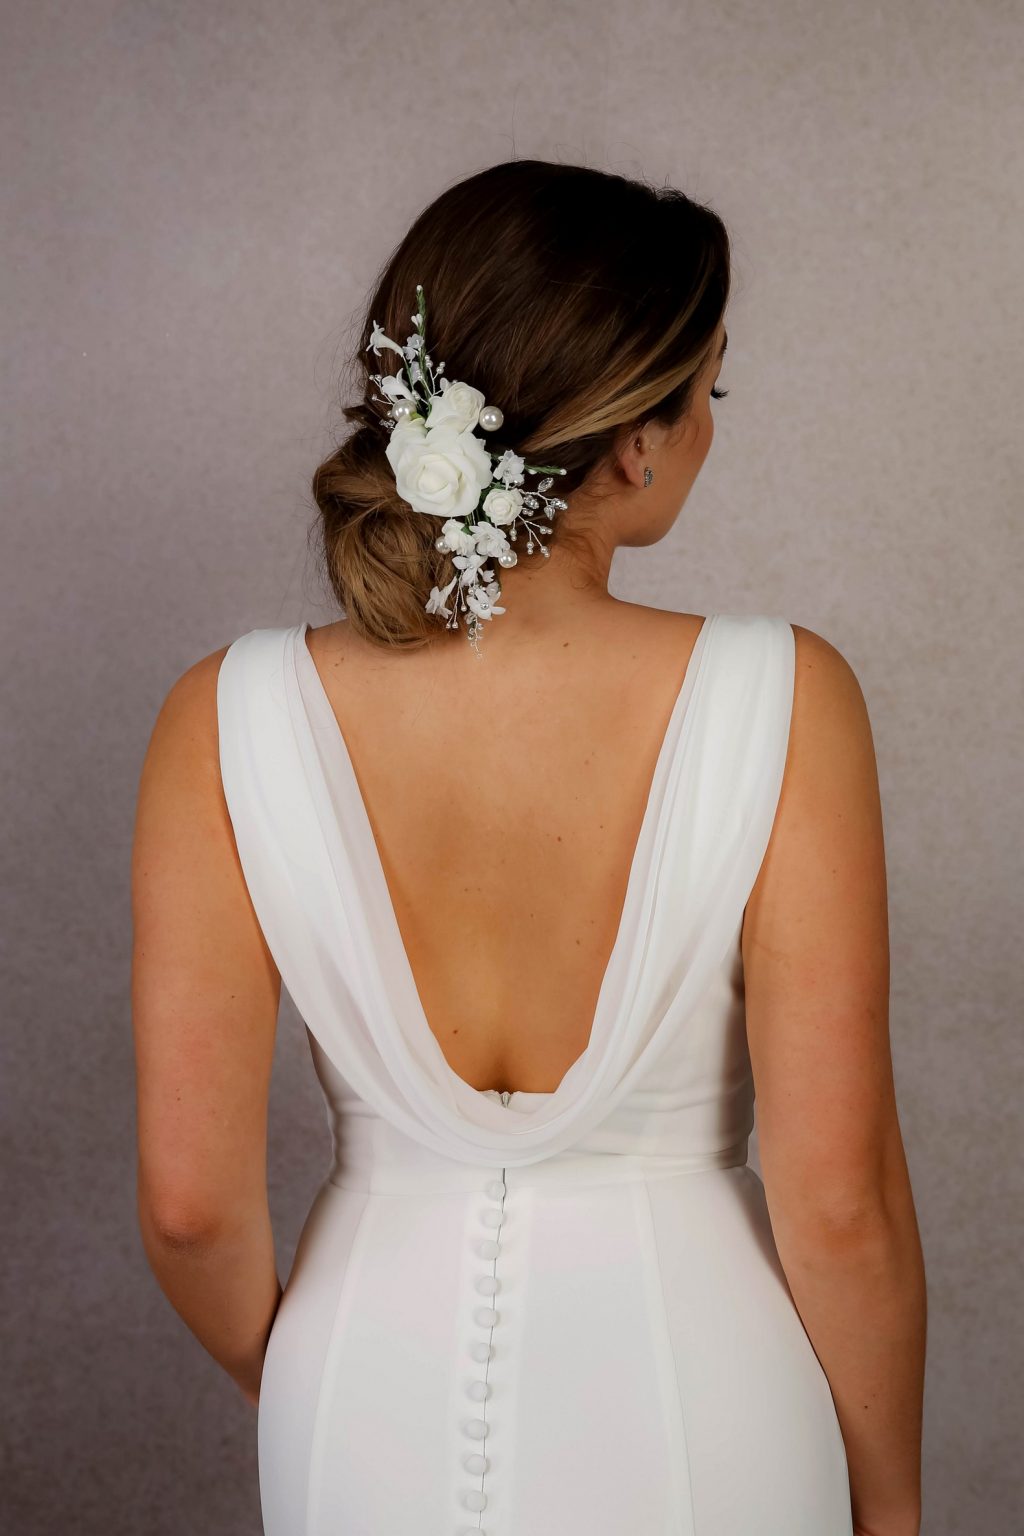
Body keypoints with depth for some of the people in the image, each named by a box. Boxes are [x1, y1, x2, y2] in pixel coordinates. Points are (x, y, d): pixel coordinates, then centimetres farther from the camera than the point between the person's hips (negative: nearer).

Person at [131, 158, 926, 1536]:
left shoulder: (228, 726, -16)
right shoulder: (779, 706, -21)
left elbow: (192, 1200, -12)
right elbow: (840, 1201, -17)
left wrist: (293, 1389, 9)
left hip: (373, 1418, 1)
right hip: (695, 1417, -1)